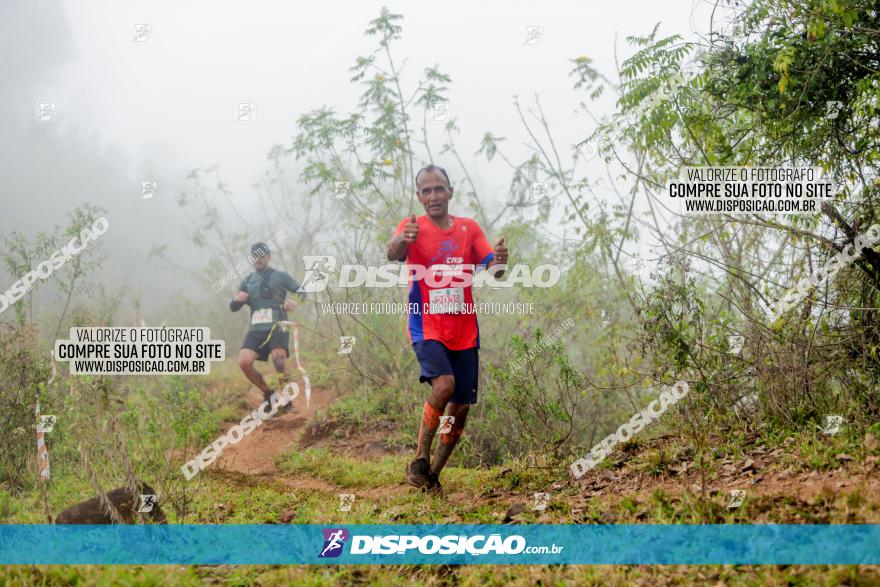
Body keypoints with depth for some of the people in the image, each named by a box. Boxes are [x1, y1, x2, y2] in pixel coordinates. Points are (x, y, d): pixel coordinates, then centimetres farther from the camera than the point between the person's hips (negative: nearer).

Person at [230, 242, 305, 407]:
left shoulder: (280, 276, 9)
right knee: (244, 361, -19)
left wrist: (295, 302, -16)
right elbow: (233, 307, 15)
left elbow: (302, 291, 7)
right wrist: (236, 299, -9)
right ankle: (267, 392, 2)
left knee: (279, 361, -25)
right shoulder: (247, 281, 18)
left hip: (277, 326, -3)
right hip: (256, 329, 4)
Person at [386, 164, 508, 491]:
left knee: (461, 407, 5)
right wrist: (402, 240, -50)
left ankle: (434, 474, 22)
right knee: (444, 383, -28)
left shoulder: (469, 228, 6)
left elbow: (491, 269, -4)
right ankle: (419, 461, -13)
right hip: (427, 328, -4)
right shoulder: (412, 227, -4)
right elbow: (393, 254, -25)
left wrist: (499, 260, -29)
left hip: (464, 332, 4)